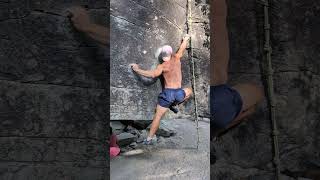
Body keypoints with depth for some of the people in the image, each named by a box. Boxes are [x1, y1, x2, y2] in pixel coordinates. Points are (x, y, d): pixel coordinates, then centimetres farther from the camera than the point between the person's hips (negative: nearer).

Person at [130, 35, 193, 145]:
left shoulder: (162, 66, -6)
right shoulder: (176, 58, 3)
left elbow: (152, 74, -23)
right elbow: (182, 48, 22)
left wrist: (137, 70, -16)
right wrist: (185, 39, 42)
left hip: (167, 93, -2)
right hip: (179, 93, 2)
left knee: (158, 115, 3)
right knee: (189, 91, 33)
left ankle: (150, 138, 0)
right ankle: (173, 105, 21)